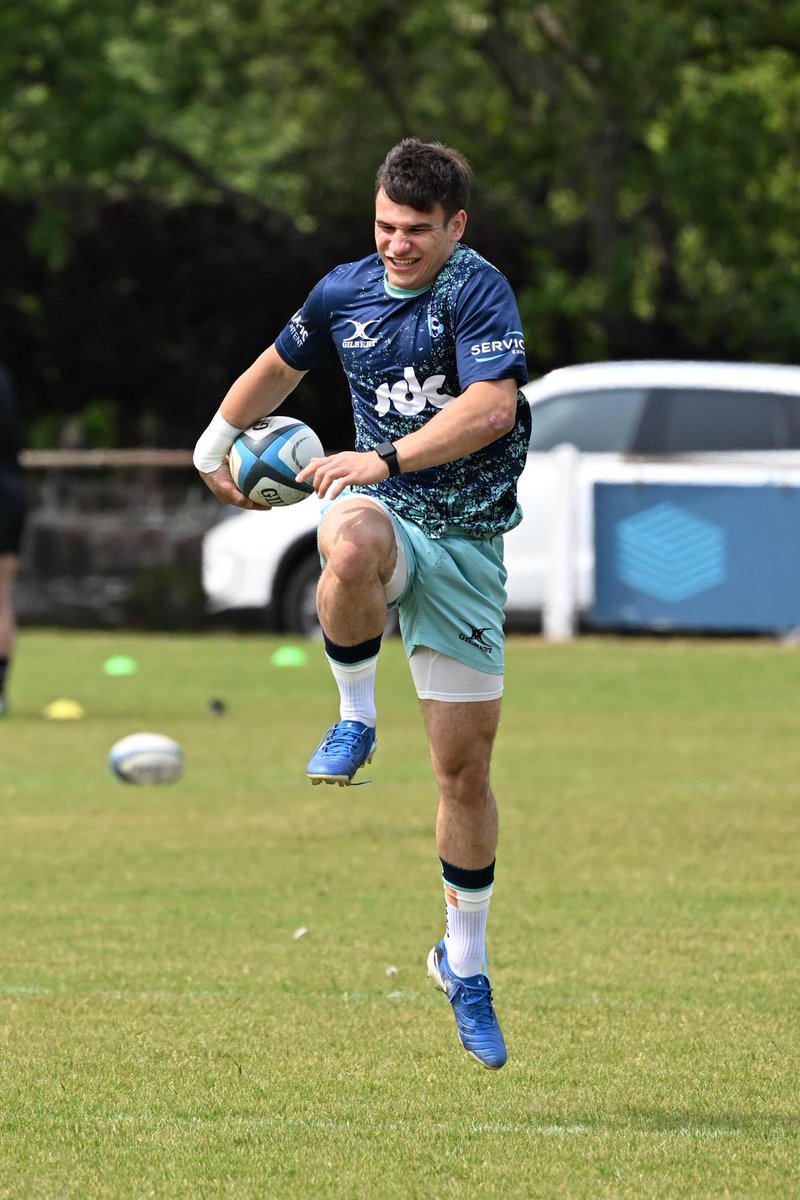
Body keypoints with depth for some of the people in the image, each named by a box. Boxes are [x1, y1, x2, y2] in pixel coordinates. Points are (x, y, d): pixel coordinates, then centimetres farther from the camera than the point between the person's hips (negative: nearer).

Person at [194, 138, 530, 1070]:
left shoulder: (478, 291, -11)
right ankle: (355, 720, -14)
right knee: (353, 551, -41)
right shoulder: (345, 292, 4)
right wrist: (217, 442, 31)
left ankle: (463, 964, 20)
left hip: (466, 539, -2)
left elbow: (492, 407, -25)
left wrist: (388, 458, -31)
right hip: (382, 508, 2)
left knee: (465, 765, 2)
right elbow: (280, 366, 25)